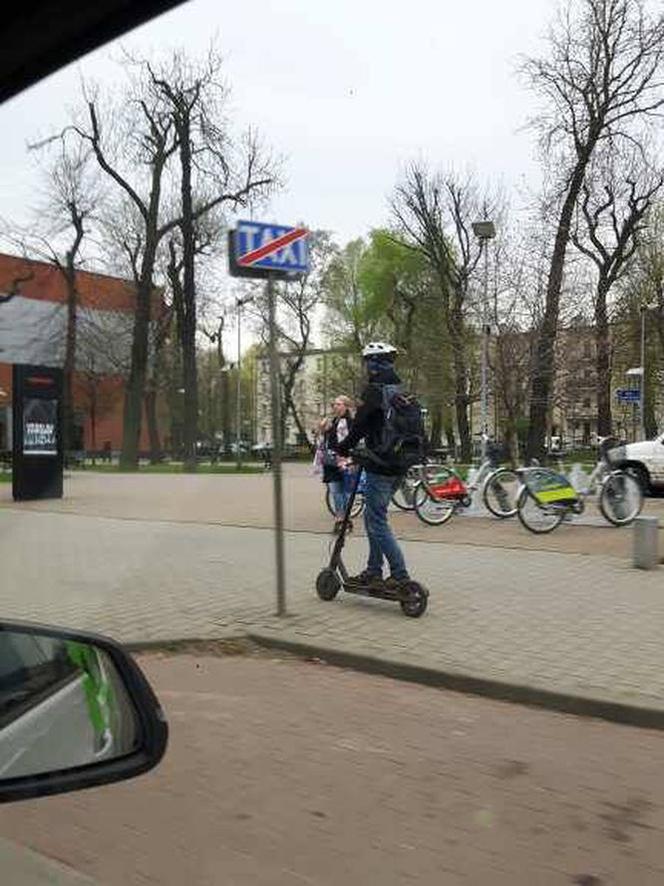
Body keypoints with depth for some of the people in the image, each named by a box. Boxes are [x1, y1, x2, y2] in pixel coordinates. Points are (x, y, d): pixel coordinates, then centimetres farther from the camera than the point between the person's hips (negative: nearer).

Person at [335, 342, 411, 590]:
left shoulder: (374, 389, -12)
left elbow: (360, 427, -15)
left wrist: (342, 449, 0)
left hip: (380, 467, -9)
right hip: (398, 467, 9)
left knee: (377, 522, -3)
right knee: (372, 516, 18)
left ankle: (400, 575, -3)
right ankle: (374, 571, 23)